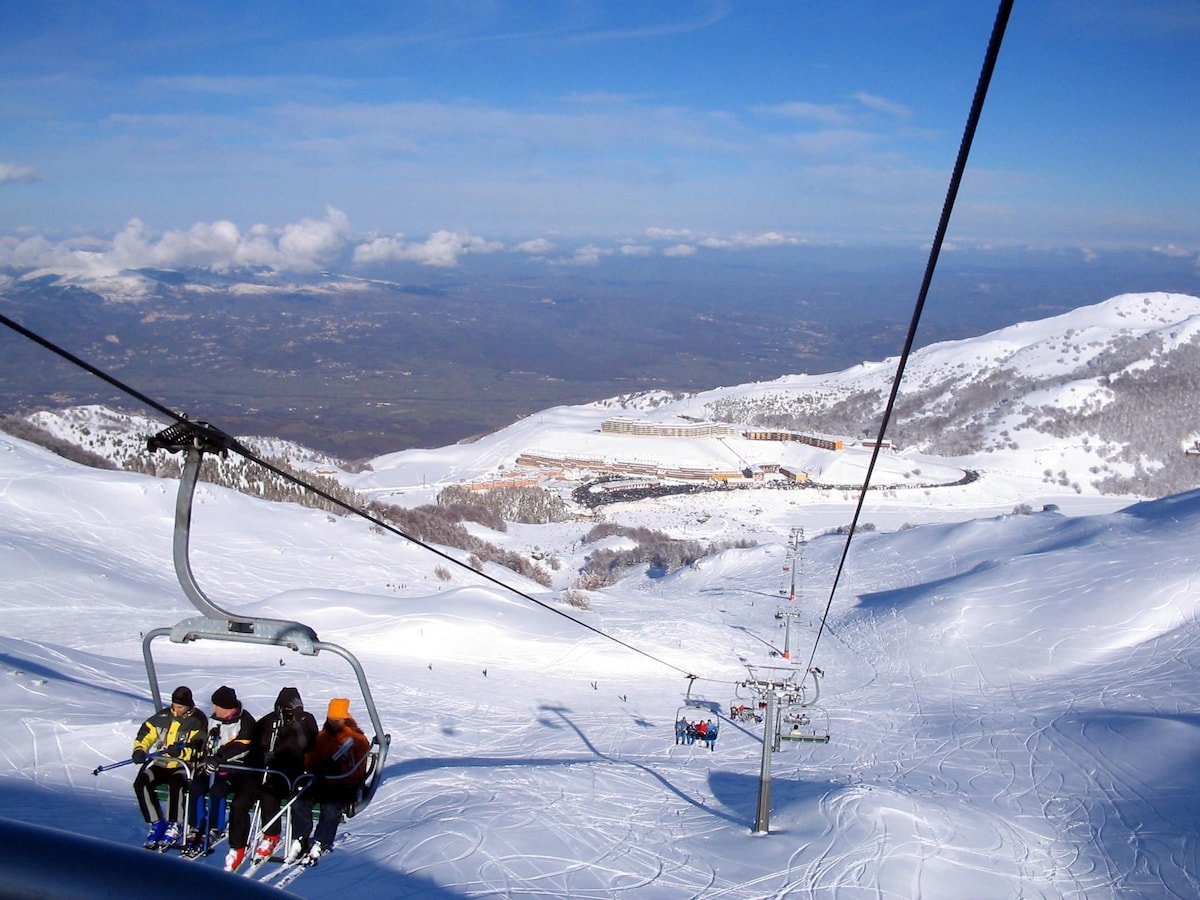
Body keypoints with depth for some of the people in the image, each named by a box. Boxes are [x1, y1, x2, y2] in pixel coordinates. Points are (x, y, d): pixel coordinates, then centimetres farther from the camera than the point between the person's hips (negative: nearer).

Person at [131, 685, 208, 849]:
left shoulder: (198, 721, -6)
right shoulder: (163, 716, 8)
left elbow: (197, 750, -14)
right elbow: (145, 733, 14)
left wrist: (180, 752, -32)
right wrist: (139, 749, -6)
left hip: (183, 765, -5)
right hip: (159, 762, 5)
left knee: (175, 785, -34)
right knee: (141, 783, -21)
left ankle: (175, 825, -12)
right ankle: (156, 823, -6)